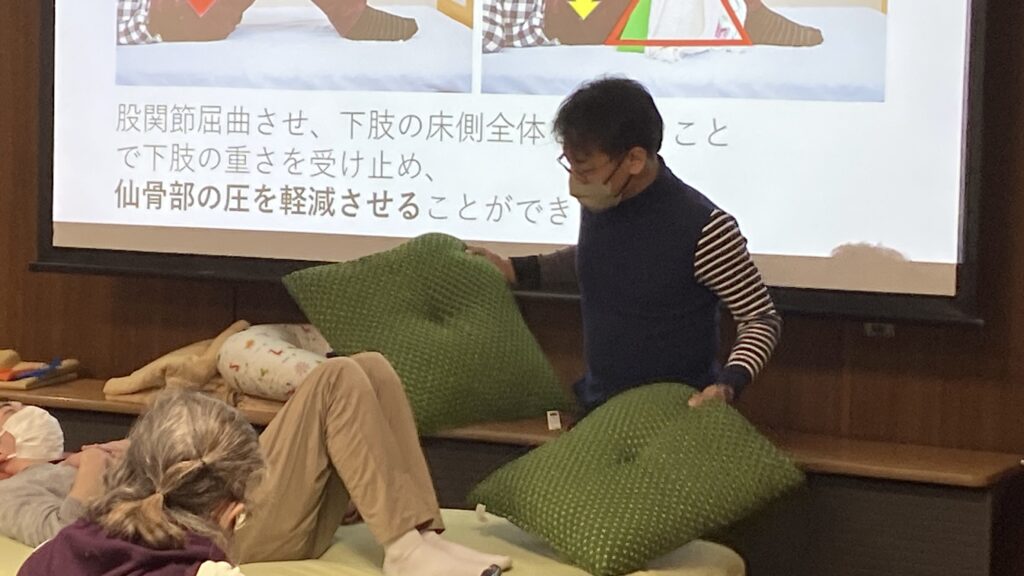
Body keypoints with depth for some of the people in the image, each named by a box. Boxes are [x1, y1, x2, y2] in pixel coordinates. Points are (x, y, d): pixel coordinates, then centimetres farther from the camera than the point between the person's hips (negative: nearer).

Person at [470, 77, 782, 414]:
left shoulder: (703, 229, -26)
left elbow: (762, 318, -15)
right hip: (596, 402, 6)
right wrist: (513, 270, 10)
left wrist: (728, 385, -30)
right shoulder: (599, 203, -6)